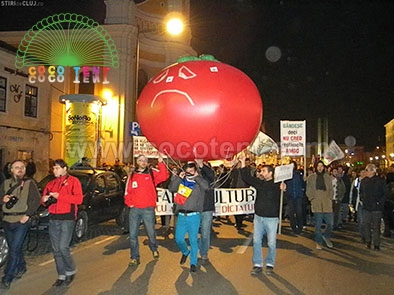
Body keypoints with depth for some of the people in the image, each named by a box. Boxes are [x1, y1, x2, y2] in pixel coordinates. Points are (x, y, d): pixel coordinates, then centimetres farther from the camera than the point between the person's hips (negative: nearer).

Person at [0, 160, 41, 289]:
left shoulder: (29, 183, -2)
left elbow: (36, 200, -6)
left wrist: (27, 215, -13)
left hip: (22, 221, -4)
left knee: (14, 249, -7)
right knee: (14, 248, 16)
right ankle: (21, 267, 38)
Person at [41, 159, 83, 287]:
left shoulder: (73, 181, -1)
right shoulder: (51, 183, 17)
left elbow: (79, 199, -12)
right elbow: (44, 198, 19)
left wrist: (60, 196, -18)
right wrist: (44, 199, -5)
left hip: (67, 218, -6)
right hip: (53, 219, 6)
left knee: (63, 247, -10)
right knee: (56, 250, 9)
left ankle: (71, 271, 13)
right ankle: (61, 275, 20)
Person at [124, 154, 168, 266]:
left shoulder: (152, 173, 3)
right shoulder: (132, 176, 9)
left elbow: (164, 176, -15)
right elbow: (127, 192, 11)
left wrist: (161, 162, -23)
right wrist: (129, 203, -2)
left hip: (148, 209, -2)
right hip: (134, 209, 2)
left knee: (151, 232, 10)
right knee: (133, 234, 3)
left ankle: (154, 250, 37)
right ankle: (135, 257, 15)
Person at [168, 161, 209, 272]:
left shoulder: (199, 183, 2)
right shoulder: (181, 182, 10)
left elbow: (206, 187, -19)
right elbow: (171, 188, 0)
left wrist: (197, 177, -9)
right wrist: (179, 178, -4)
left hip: (193, 216, -3)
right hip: (181, 215, 3)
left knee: (193, 240, 1)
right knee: (178, 239, 7)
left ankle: (193, 263, 15)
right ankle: (185, 252, 38)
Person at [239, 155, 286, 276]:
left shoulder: (277, 185, -9)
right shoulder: (259, 183, 5)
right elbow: (246, 177, 7)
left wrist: (283, 190, -38)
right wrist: (243, 163, 0)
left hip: (271, 218, -5)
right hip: (258, 217, 5)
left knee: (271, 243, 5)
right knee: (256, 241, 6)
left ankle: (270, 264, 22)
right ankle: (257, 265, 16)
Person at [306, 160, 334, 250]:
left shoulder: (328, 177, 11)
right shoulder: (311, 178, 6)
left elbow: (331, 190, 14)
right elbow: (308, 190, 7)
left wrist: (330, 198, 3)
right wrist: (312, 199, -3)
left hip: (327, 204, 2)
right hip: (316, 204, -2)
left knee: (330, 223, -1)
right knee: (318, 224, 1)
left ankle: (326, 236, 27)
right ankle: (318, 242, 15)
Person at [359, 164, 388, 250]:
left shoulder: (380, 180, -5)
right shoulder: (364, 181, 8)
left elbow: (385, 193, -3)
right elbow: (361, 192, 22)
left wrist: (380, 202, -10)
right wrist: (361, 199, 8)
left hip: (377, 208, -4)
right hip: (366, 207, 4)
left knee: (376, 226, 2)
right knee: (365, 225, 2)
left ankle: (376, 244, 12)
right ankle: (368, 241, 18)